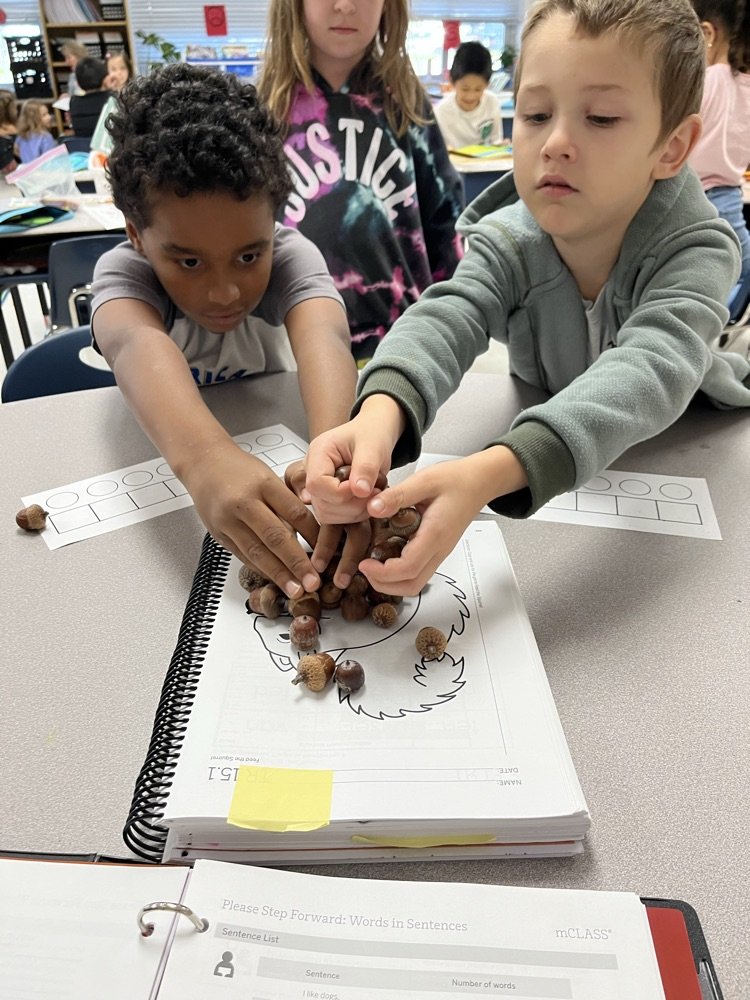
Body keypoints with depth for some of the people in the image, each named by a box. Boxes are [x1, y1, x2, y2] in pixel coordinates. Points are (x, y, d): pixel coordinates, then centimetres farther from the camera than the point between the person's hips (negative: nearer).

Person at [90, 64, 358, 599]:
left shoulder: (291, 255, -19)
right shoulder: (124, 269, -20)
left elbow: (322, 337, -40)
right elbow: (138, 344, -43)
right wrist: (203, 454, -65)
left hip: (273, 451, 1)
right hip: (164, 463, 0)